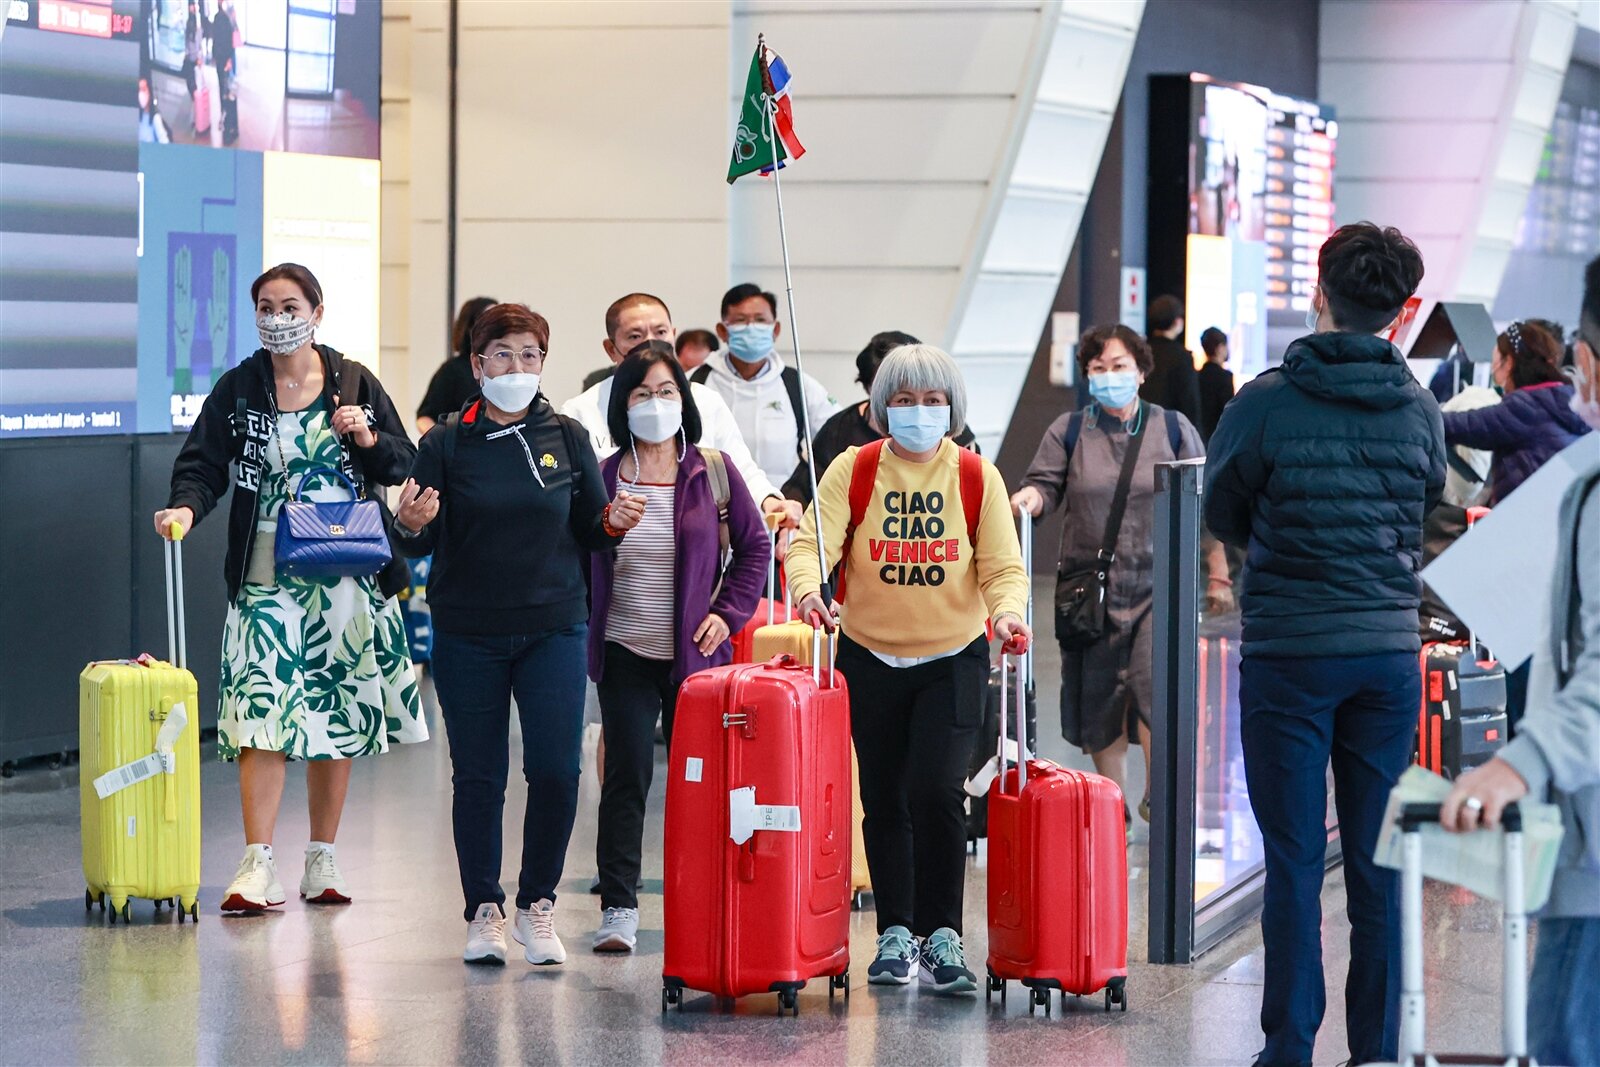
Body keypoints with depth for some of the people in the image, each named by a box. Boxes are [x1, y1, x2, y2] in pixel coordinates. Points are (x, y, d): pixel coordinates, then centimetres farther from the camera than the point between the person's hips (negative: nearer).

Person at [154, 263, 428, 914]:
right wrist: (186, 507, -24)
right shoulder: (238, 389, 3)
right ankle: (258, 867, -13)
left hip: (348, 576, 2)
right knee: (264, 712, -13)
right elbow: (204, 463, -4)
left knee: (339, 714, 6)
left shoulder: (355, 382, 6)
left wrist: (367, 438, -11)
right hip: (268, 574, -1)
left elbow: (403, 464, 9)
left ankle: (322, 861, 17)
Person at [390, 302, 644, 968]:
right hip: (469, 633, -1)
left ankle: (538, 902, 11)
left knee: (556, 770, -7)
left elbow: (588, 532, 10)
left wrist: (613, 523, -11)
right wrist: (410, 524, -25)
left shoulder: (567, 438, 5)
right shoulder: (445, 444, 0)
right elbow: (422, 542, -3)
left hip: (554, 627, 1)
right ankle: (484, 911, 16)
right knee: (478, 776, 4)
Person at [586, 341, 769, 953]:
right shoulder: (602, 479, 0)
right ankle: (618, 907, -3)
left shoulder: (714, 473, 1)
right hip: (626, 652, -1)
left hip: (698, 653, 1)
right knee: (627, 776, -5)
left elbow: (754, 547, 7)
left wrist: (729, 612, -1)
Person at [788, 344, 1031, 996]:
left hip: (953, 659, -1)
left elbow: (1004, 567, -5)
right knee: (883, 801, 8)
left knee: (936, 790, -16)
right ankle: (896, 935, 21)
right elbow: (811, 542, -12)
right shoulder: (853, 471, -3)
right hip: (870, 657, 1)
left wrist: (1007, 611, -26)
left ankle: (941, 934, -4)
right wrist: (808, 588, -34)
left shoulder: (977, 478, -2)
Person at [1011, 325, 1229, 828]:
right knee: (1098, 695, 4)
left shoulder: (1173, 428, 6)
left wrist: (1218, 575, 6)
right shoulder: (1069, 432, 7)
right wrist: (1028, 498, -27)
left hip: (1160, 587, -2)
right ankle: (1112, 802, 18)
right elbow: (1045, 483, -2)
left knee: (1155, 682, -16)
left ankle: (1158, 794, 1)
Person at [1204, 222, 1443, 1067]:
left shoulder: (1266, 404, -10)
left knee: (1294, 864, 2)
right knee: (1379, 864, 8)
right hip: (1390, 649, 3)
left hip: (1289, 653, -3)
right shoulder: (1418, 409, 0)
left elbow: (1220, 513, 4)